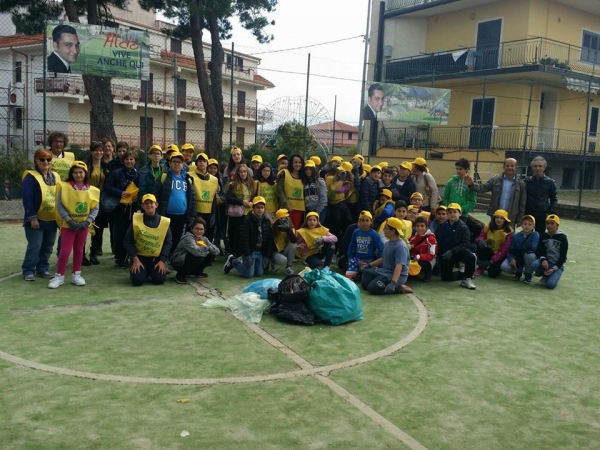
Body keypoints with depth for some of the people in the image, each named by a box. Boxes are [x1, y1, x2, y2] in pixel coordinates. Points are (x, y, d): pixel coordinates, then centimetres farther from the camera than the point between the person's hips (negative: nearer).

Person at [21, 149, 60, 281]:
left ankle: (42, 268, 24)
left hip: (52, 219, 6)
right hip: (37, 219, -6)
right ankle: (28, 271, 8)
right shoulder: (31, 177, -10)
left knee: (48, 246, 11)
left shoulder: (56, 177, 9)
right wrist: (32, 217, -17)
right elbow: (27, 199, -14)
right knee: (34, 246, -4)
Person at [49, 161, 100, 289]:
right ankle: (59, 276, 7)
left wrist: (87, 222, -12)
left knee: (79, 250, 12)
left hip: (84, 225, 3)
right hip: (68, 224, -3)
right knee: (65, 250, -4)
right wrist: (69, 221, -17)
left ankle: (76, 275, 23)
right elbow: (59, 205, -10)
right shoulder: (64, 187, -7)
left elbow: (95, 208, 0)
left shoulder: (92, 190, 0)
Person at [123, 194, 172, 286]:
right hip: (139, 256, -1)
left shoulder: (165, 221, -6)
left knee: (160, 279, -18)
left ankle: (152, 270, 18)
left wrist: (162, 260, -11)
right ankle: (145, 271, 16)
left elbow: (168, 243, 0)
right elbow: (127, 241, -5)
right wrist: (135, 260, -13)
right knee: (137, 280, -21)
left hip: (156, 257, 1)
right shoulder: (136, 219, -8)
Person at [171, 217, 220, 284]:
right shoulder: (188, 238, -24)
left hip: (190, 261, 8)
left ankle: (196, 271, 16)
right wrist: (207, 248, -23)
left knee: (212, 254, -2)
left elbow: (217, 251, -8)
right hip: (178, 263, -8)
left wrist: (207, 247, -25)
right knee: (199, 257, -33)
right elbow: (197, 252, -41)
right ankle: (181, 275, -13)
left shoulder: (204, 239, -1)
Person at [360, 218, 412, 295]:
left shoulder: (400, 246, -22)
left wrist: (393, 283, -41)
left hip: (396, 275, -10)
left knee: (373, 288, -22)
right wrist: (369, 265, 19)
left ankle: (399, 288, -8)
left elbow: (399, 266, -31)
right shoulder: (388, 243, 8)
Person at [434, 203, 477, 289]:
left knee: (471, 257, -33)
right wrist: (438, 253, -6)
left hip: (459, 252, -3)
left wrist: (452, 251, -27)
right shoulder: (441, 226, 3)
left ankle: (467, 278, -8)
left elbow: (466, 243, -17)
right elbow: (435, 240, 9)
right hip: (445, 254, 3)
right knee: (446, 277, -2)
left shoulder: (463, 227, -8)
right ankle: (464, 274, 28)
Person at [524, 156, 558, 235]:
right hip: (528, 214, 1)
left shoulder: (550, 182, 1)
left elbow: (554, 199, 7)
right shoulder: (527, 181, 1)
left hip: (542, 215, 0)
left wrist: (551, 213, -3)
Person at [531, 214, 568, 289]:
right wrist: (543, 259, -26)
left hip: (557, 265, -4)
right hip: (546, 262, 4)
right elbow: (540, 251, -3)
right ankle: (546, 275, -1)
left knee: (550, 284, -27)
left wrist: (554, 268, -19)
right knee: (534, 264, -31)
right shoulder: (543, 236, 2)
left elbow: (563, 256, -9)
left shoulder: (562, 238, -9)